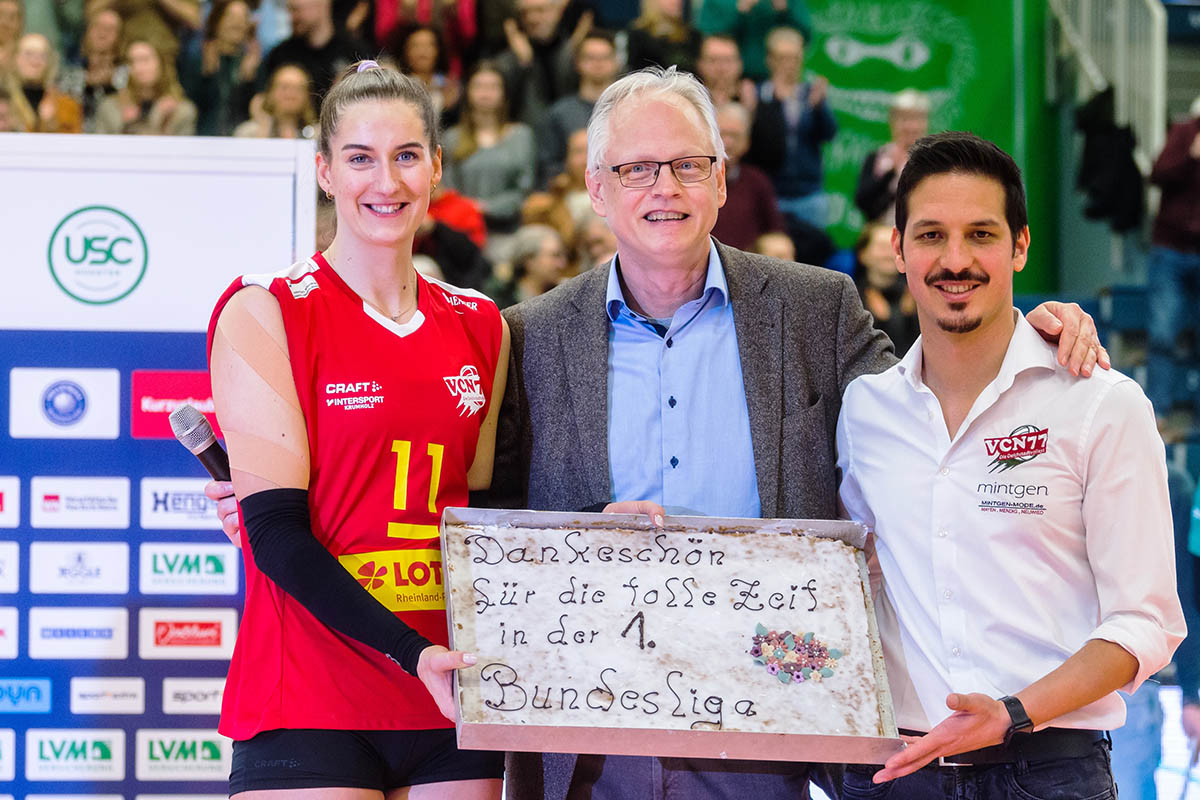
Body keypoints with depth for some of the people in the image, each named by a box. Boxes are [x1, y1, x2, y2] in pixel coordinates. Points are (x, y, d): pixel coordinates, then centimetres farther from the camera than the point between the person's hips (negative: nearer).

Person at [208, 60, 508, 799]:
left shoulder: (479, 327, 13)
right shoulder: (265, 313, -3)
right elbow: (276, 530, -11)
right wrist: (413, 652, -21)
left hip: (448, 703, 5)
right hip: (308, 703, -5)